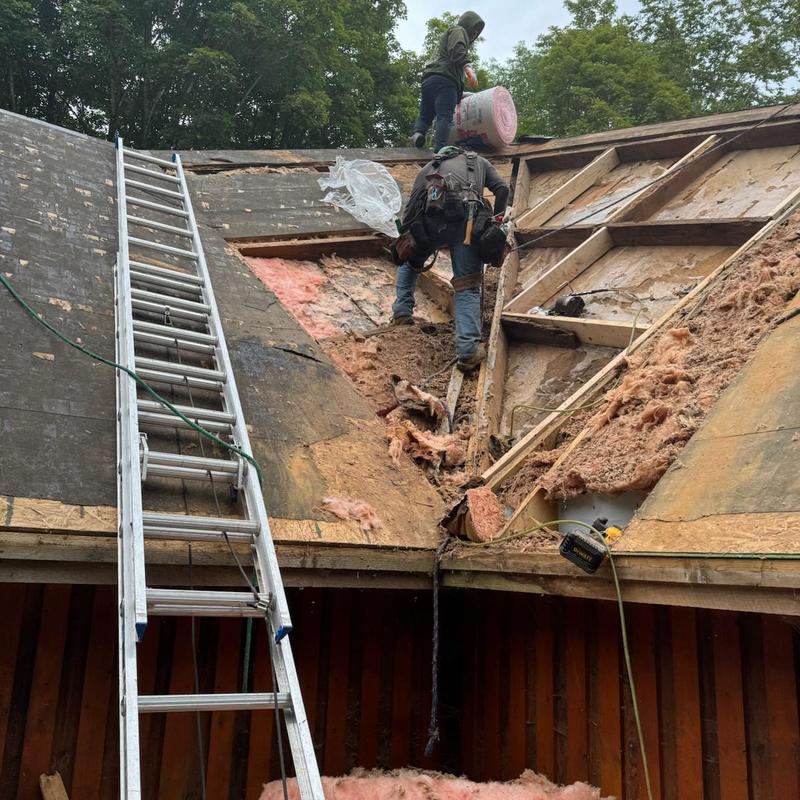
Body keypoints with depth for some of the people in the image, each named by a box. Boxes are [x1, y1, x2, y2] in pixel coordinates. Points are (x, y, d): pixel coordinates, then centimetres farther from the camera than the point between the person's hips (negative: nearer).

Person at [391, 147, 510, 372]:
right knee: (468, 286, 0)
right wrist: (496, 220, 25)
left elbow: (411, 206, 21)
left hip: (432, 219, 1)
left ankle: (401, 314, 20)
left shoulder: (428, 167, 33)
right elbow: (502, 189, 17)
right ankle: (468, 350, -14)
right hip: (467, 219, -1)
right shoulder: (478, 161, 33)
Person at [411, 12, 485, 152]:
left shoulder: (448, 35, 40)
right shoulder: (458, 31, 11)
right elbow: (456, 50, -11)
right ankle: (440, 150, -30)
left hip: (428, 79, 8)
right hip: (444, 79, -8)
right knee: (445, 117, -17)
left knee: (425, 115, 11)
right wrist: (467, 66, -25)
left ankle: (418, 132, -16)